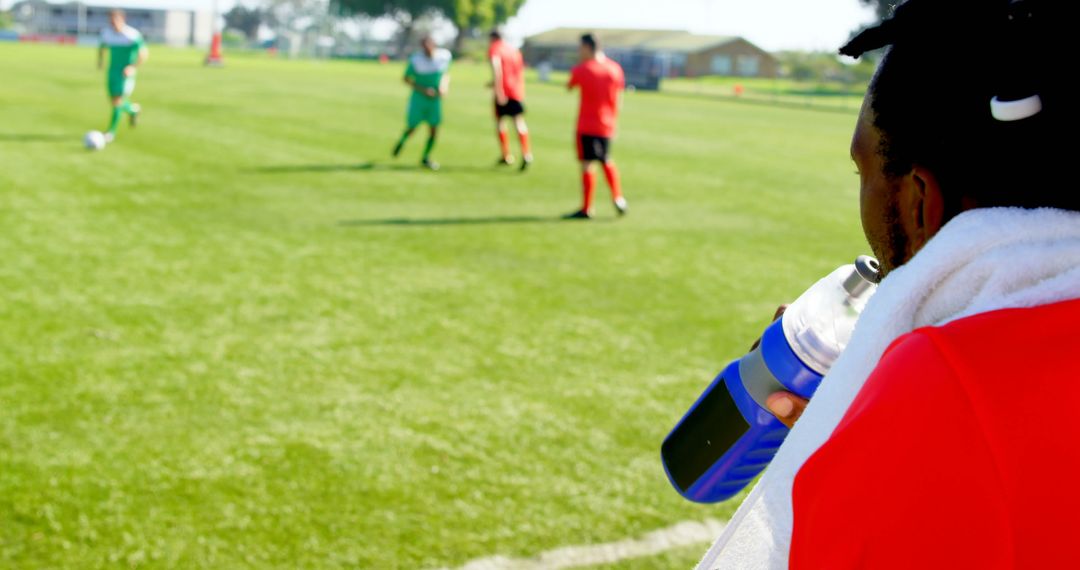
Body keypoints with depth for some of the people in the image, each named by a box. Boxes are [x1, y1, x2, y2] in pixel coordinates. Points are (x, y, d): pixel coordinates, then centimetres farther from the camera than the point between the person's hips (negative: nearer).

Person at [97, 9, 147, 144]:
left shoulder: (133, 35, -16)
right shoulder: (106, 33, -1)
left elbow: (144, 53, -11)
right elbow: (101, 47, 20)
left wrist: (133, 67, -22)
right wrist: (100, 60, 7)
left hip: (126, 73, -5)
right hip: (112, 71, 5)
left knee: (118, 101, -13)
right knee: (113, 101, 9)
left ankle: (111, 132, -4)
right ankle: (133, 109, 40)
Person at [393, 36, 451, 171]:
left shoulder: (445, 56, -10)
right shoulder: (415, 60, -18)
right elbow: (407, 79, -6)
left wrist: (445, 87, -9)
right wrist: (422, 90, -19)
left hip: (435, 99, 2)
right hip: (419, 98, -2)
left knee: (434, 129, -2)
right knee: (412, 128, 4)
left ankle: (426, 158, 17)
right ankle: (402, 141, 40)